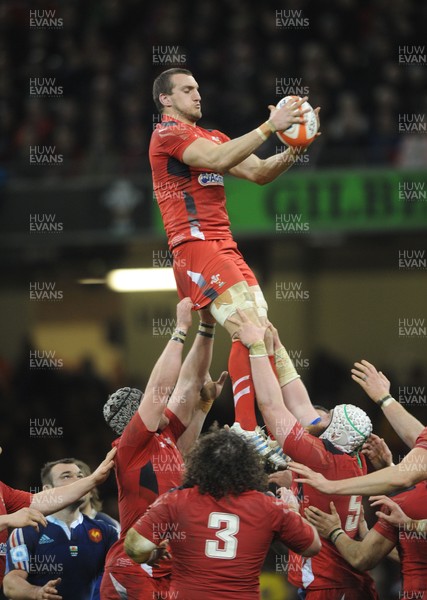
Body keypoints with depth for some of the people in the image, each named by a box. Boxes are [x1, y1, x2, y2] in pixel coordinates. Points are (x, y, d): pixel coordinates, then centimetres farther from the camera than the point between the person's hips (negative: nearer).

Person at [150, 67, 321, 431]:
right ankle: (247, 432, -26)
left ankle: (305, 418, -5)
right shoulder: (168, 133, -2)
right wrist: (269, 127, -20)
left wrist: (293, 150, -4)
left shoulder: (213, 138, 26)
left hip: (225, 247, 9)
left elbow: (259, 173, 14)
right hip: (196, 247, -9)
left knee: (262, 332, 0)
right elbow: (218, 161, -19)